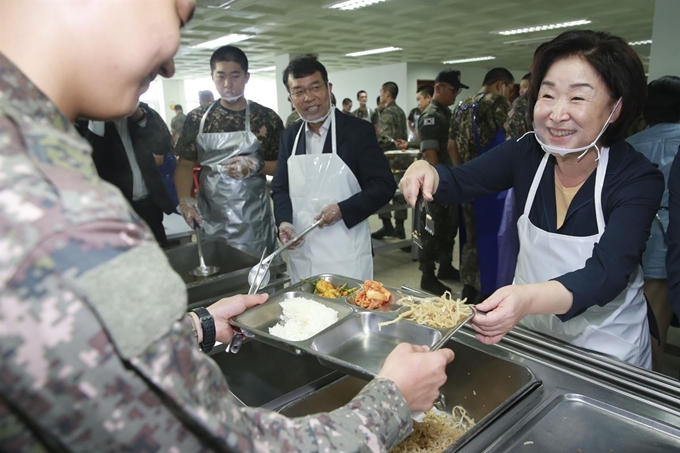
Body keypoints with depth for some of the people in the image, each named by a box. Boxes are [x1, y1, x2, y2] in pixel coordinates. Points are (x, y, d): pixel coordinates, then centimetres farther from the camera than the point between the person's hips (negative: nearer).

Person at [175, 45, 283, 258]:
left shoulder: (267, 118, -1)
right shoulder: (197, 118, 4)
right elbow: (185, 164, 7)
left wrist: (256, 166, -16)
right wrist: (184, 200, -9)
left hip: (253, 221, -1)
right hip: (210, 220, 1)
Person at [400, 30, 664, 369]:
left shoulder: (639, 179, -21)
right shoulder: (526, 154, -13)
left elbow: (607, 274, -32)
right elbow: (458, 182, -11)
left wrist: (528, 299, -51)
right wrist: (426, 174, -35)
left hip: (606, 349, -3)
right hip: (529, 332, 3)